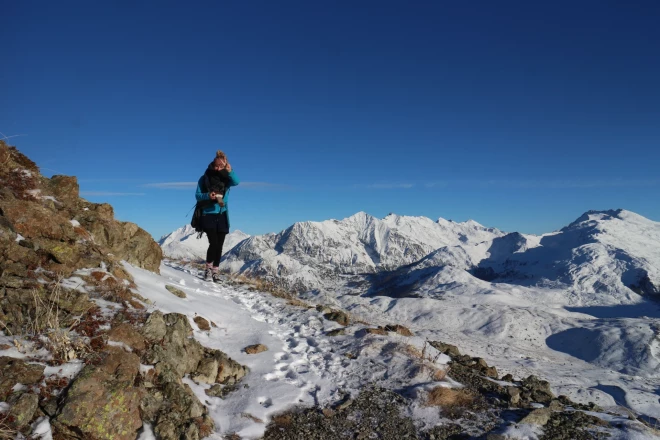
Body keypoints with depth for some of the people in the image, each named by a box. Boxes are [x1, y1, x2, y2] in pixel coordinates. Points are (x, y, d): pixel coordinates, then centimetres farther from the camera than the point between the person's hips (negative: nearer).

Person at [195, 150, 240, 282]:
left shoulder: (226, 178, 4)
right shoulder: (205, 178, 0)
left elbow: (236, 182, -17)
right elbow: (197, 195, -1)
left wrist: (230, 172, -33)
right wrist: (208, 196, -20)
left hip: (222, 216, 3)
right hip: (209, 215, -3)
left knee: (219, 245, 4)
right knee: (213, 243, -14)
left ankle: (215, 270, 15)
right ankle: (208, 268, 4)